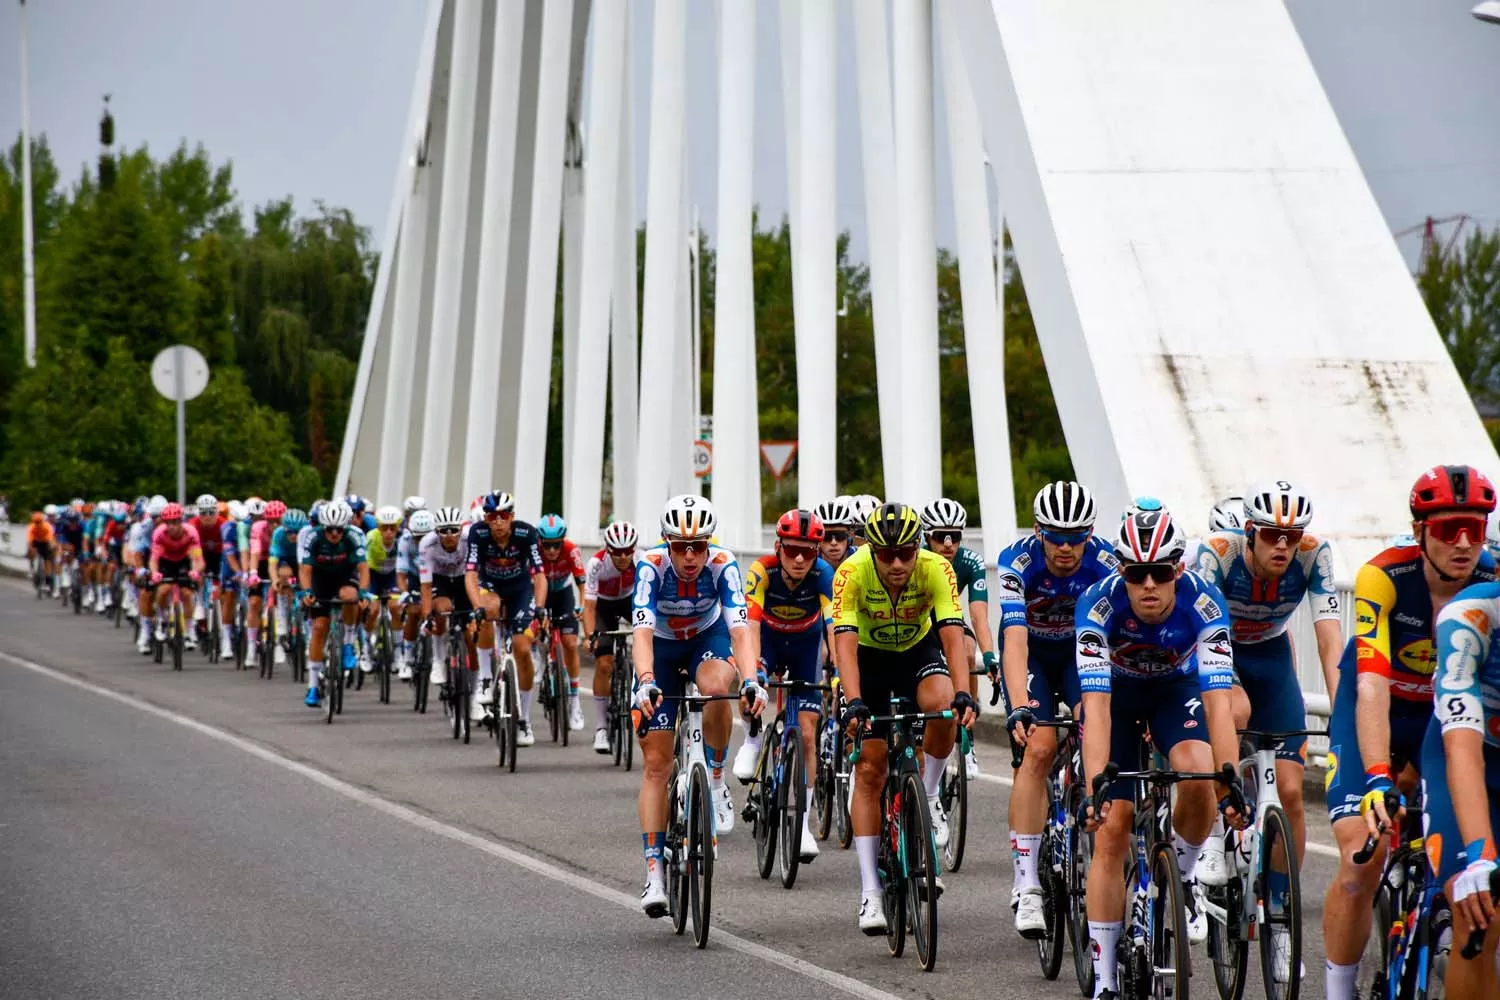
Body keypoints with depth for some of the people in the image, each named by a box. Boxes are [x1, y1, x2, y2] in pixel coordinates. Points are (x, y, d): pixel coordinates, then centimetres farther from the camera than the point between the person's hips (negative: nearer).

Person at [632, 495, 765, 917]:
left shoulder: (723, 565, -28)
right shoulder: (651, 566, -30)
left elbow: (739, 630, -36)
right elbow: (642, 631, -40)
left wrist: (751, 681, -52)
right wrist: (646, 682, -57)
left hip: (708, 638, 0)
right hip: (662, 648, 0)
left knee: (716, 685, -37)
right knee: (656, 762, -7)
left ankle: (716, 782, -14)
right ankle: (654, 874, -3)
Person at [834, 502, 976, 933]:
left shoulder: (936, 569, -28)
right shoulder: (852, 573, -30)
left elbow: (952, 636, -34)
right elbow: (845, 643, -36)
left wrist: (963, 693, -49)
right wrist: (854, 703, -50)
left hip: (920, 649, 0)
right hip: (872, 657, 0)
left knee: (941, 704, -34)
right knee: (869, 770, -6)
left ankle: (928, 798, -8)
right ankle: (869, 891, -3)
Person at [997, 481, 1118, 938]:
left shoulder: (1104, 562, -26)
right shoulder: (1017, 562, -30)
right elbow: (1015, 642, -38)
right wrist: (1018, 708, -52)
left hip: (1081, 651, 2)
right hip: (1031, 655, -2)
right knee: (1039, 746, -22)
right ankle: (1025, 885, -22)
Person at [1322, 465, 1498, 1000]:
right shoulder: (1383, 578, -29)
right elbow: (1372, 686, -38)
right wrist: (1378, 778, -50)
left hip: (1446, 714, 3)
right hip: (1377, 713, -2)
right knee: (1360, 864, -18)